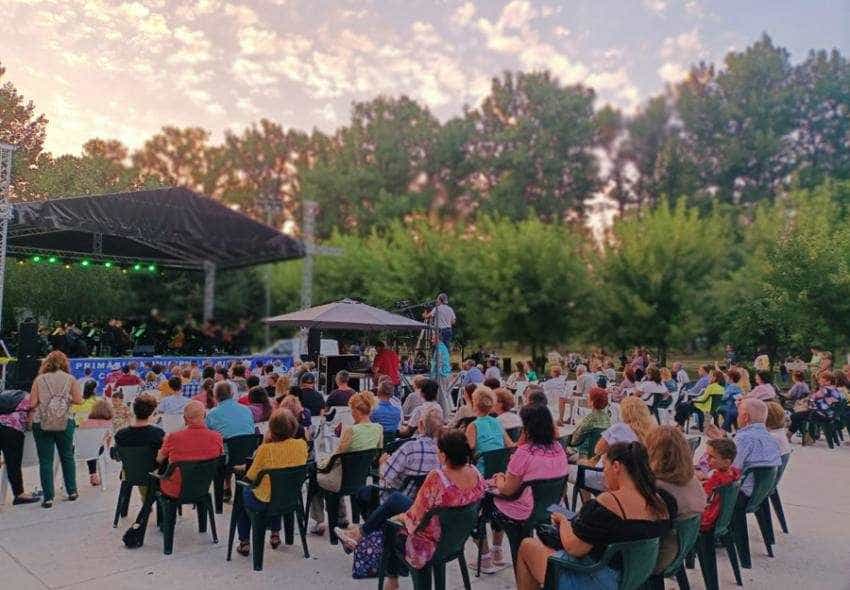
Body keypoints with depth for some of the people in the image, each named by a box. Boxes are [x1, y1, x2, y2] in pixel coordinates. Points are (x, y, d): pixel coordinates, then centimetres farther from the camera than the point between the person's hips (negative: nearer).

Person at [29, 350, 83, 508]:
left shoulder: (39, 379, 1)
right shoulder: (70, 379, 1)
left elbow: (32, 403, -4)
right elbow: (78, 400, -5)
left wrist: (43, 401, 16)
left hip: (41, 423, -1)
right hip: (65, 423, 1)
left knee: (45, 461, 5)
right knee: (67, 457, 16)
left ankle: (48, 497, 5)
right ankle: (72, 491, 22)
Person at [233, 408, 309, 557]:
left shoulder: (266, 449, -26)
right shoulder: (301, 445, -14)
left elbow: (251, 476, -11)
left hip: (264, 503, -4)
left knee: (243, 493, 30)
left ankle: (244, 543, 34)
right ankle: (275, 534, 46)